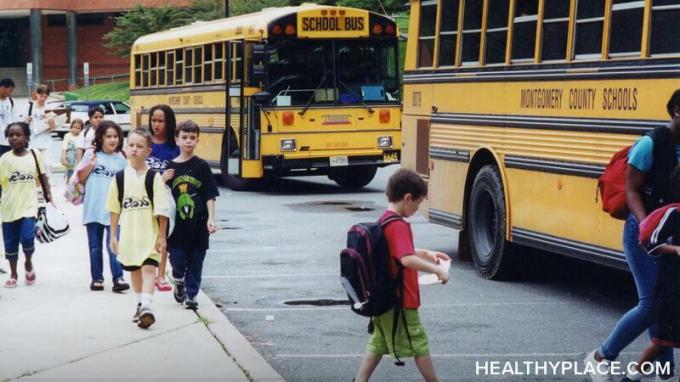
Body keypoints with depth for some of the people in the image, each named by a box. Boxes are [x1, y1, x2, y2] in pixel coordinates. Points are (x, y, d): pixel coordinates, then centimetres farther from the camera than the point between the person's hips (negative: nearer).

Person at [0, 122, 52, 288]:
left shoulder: (35, 155, 0)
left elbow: (42, 177, 7)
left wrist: (49, 195, 2)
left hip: (29, 206, -1)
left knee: (27, 238, -15)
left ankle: (28, 264, 14)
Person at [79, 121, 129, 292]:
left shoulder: (120, 159, 4)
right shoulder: (91, 155, 5)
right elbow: (81, 179, 7)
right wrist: (90, 165, -7)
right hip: (93, 210, 2)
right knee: (95, 247, 9)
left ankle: (118, 278, -10)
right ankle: (97, 278, 18)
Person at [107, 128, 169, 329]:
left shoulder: (153, 177, -6)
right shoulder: (121, 177, 3)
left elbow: (161, 210, -6)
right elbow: (115, 209, 8)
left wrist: (162, 236, -8)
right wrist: (113, 235, 7)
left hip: (150, 233, -4)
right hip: (128, 234, 4)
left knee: (149, 268, -14)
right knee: (134, 270, 14)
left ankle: (147, 306, -20)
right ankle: (140, 305, 29)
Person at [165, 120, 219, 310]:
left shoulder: (202, 166, 0)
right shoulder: (171, 166, 3)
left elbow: (210, 195, -2)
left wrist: (211, 218, -9)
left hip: (198, 222, 0)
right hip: (177, 222, 0)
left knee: (196, 260, 4)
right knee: (177, 258, 0)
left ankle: (191, 294, 15)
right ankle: (179, 281, 29)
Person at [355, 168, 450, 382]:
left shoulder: (384, 220, 8)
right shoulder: (399, 226, -22)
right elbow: (407, 260, -36)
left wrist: (427, 254, 17)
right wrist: (437, 270, -27)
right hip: (401, 301, -9)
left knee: (378, 343, 16)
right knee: (419, 344, 5)